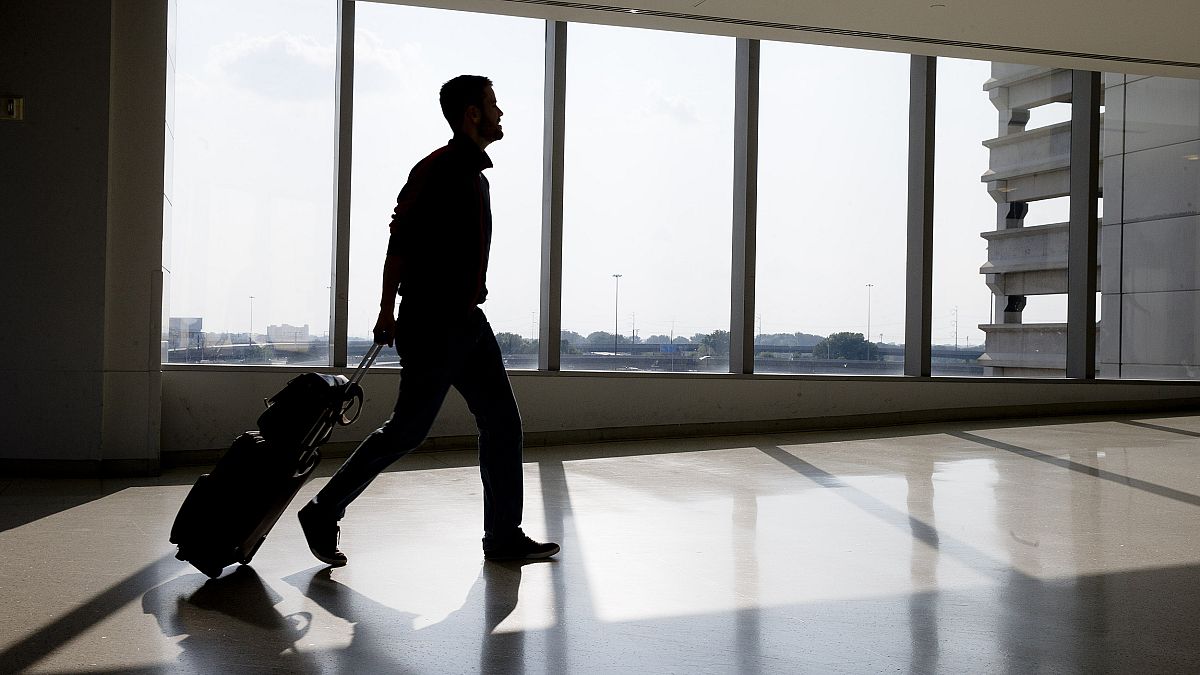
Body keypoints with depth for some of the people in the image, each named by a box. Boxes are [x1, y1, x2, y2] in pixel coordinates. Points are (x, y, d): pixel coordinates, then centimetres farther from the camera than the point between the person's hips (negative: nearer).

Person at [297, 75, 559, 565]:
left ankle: (504, 536, 12)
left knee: (502, 423, 5)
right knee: (408, 428, -4)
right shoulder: (438, 168, -11)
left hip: (467, 321, 9)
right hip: (433, 323, -9)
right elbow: (400, 240, -14)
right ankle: (323, 514, 11)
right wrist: (388, 311, -16)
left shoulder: (477, 175, 18)